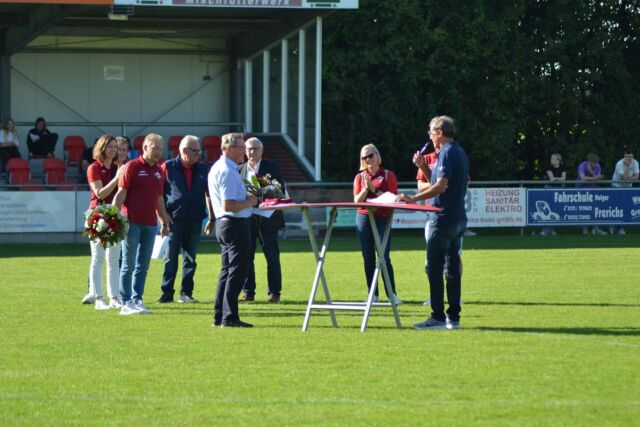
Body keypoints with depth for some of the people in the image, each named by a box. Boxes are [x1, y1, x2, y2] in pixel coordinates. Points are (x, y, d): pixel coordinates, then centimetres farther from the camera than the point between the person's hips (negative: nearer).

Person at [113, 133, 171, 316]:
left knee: (143, 266, 7)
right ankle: (126, 302, 1)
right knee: (129, 265, -2)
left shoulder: (158, 170, 14)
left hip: (150, 223, 6)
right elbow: (121, 193, -8)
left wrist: (164, 221, 21)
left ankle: (137, 300, 12)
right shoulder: (132, 167, -5)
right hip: (132, 223, -6)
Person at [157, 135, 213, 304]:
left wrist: (212, 218, 11)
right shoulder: (168, 168, -1)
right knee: (171, 259, -2)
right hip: (174, 220, -3)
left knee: (190, 259, 6)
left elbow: (209, 194, 14)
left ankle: (186, 293, 11)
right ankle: (167, 293, 1)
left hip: (195, 221, 3)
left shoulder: (203, 169, 9)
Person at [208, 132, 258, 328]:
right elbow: (228, 205, -25)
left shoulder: (217, 168, 15)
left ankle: (219, 316, 17)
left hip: (223, 223, 11)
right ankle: (230, 317, -8)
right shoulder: (228, 172, -18)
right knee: (237, 272, -7)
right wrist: (249, 202, -12)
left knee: (227, 271, 15)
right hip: (235, 224, -11)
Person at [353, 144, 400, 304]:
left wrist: (374, 190, -12)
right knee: (368, 259, 3)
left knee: (384, 257, -9)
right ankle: (373, 295, 7)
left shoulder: (388, 175, 2)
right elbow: (357, 200, 5)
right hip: (364, 218, 3)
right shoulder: (359, 177, 11)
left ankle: (392, 294, -6)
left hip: (383, 219, -3)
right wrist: (366, 189, -11)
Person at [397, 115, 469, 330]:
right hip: (459, 218, 9)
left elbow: (441, 186, -24)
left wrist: (413, 199, -23)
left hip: (443, 219, -9)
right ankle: (453, 317, 9)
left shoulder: (447, 153, -14)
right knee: (453, 266, 9)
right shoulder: (460, 153, 16)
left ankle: (438, 317, -7)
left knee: (434, 267, -6)